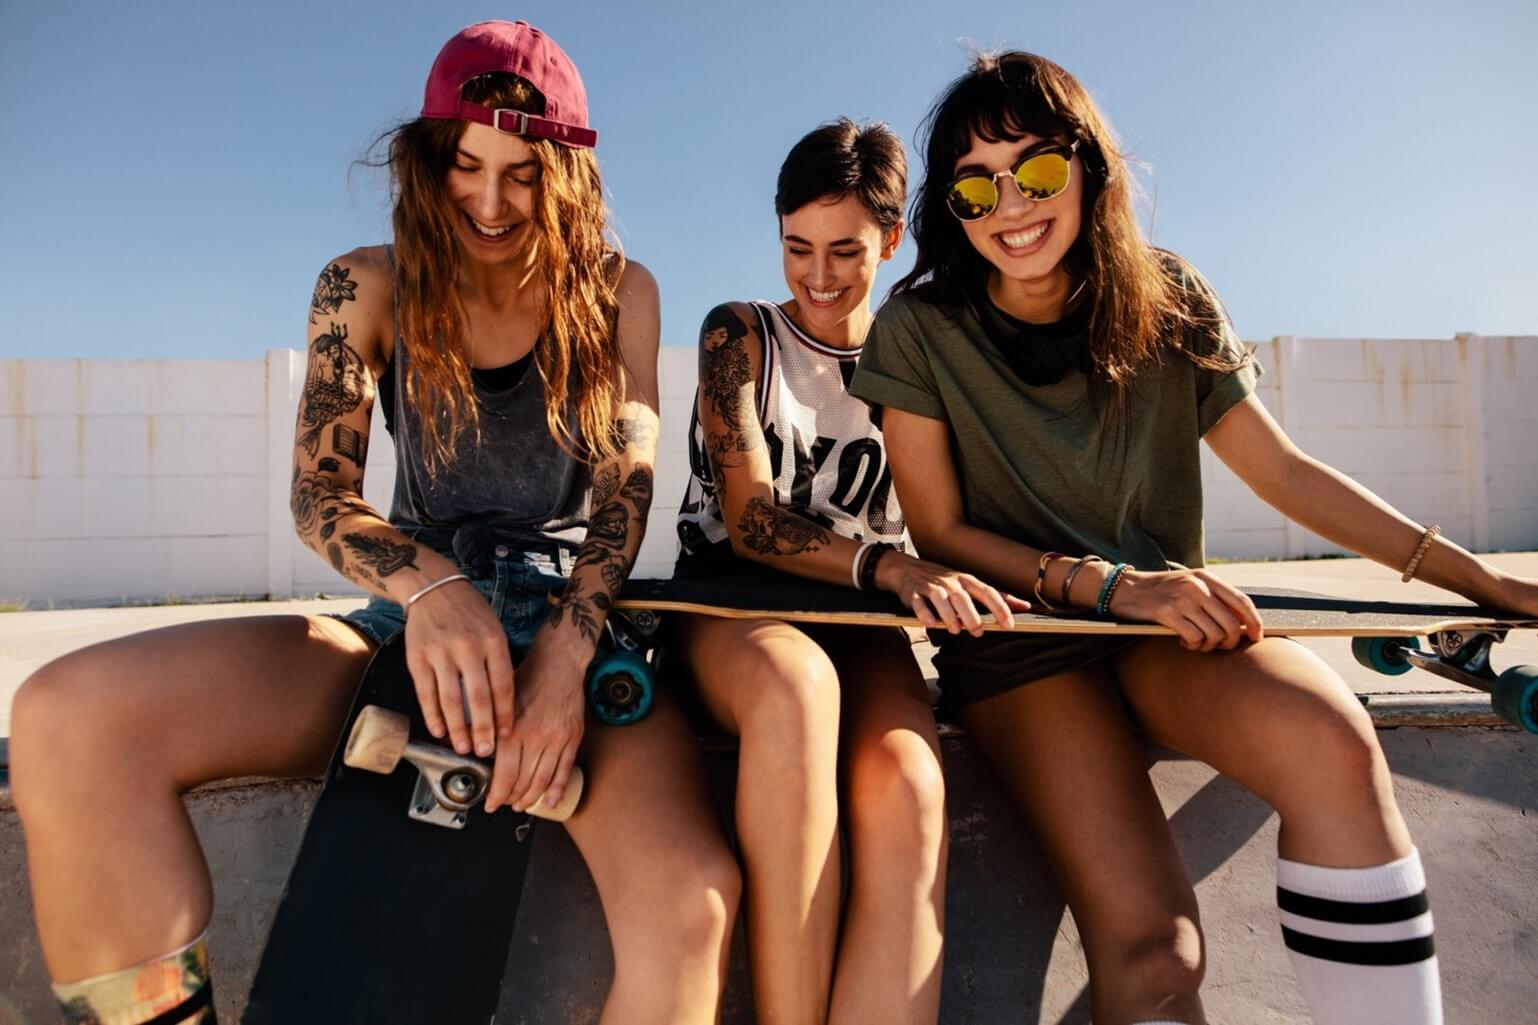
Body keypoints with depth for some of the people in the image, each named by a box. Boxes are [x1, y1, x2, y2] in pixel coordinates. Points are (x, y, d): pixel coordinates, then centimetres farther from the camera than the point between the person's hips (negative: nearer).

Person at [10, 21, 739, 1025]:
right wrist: (431, 584, -23)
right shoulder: (369, 288, 6)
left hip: (576, 615, -1)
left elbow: (629, 485, -3)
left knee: (692, 900, -31)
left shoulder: (618, 292, 5)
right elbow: (320, 494, 0)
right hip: (413, 612, 2)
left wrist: (565, 651, -21)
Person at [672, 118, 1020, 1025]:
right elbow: (749, 520, -7)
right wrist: (884, 564, -24)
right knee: (795, 682, -39)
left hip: (865, 623, 2)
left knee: (907, 790, -32)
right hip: (729, 606, -1)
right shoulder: (740, 335, 7)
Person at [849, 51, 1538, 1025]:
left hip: (1166, 617, 3)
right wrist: (1107, 584, -16)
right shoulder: (920, 330, -5)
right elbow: (942, 533, -4)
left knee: (1329, 737, -31)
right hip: (1016, 637, -2)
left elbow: (1285, 472, 7)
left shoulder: (1165, 300, 2)